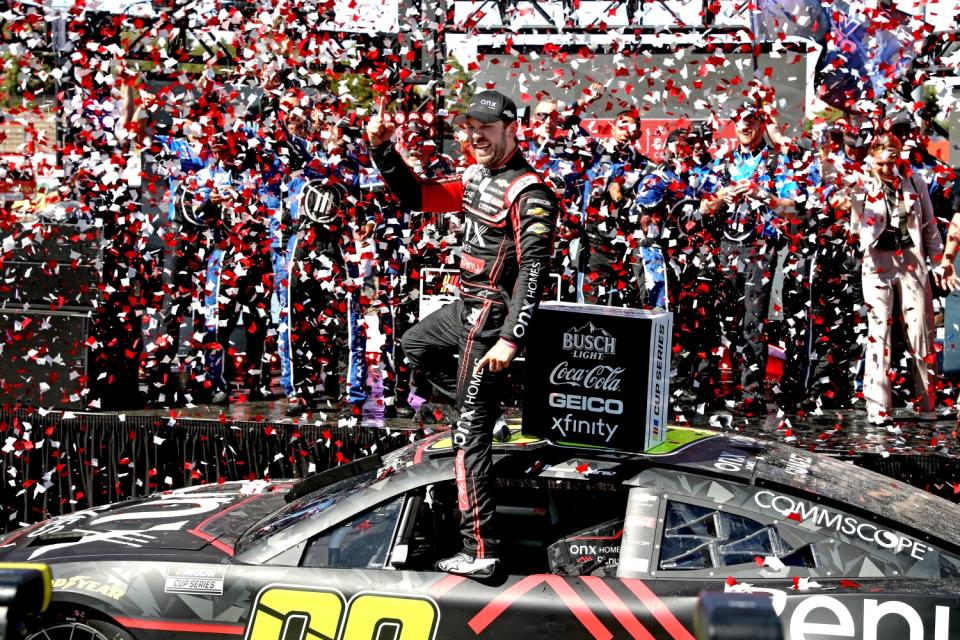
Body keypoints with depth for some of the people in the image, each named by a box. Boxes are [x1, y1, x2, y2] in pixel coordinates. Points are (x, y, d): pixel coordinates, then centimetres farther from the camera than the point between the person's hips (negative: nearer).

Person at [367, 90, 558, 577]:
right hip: (466, 307, 10)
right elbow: (417, 196, 15)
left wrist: (511, 339, -35)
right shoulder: (476, 177, 7)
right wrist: (382, 149, 0)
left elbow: (533, 270, -28)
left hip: (492, 317, -10)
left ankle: (480, 553, -13)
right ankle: (486, 407, 35)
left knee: (470, 431, -12)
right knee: (415, 345, 36)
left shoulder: (529, 192, -21)